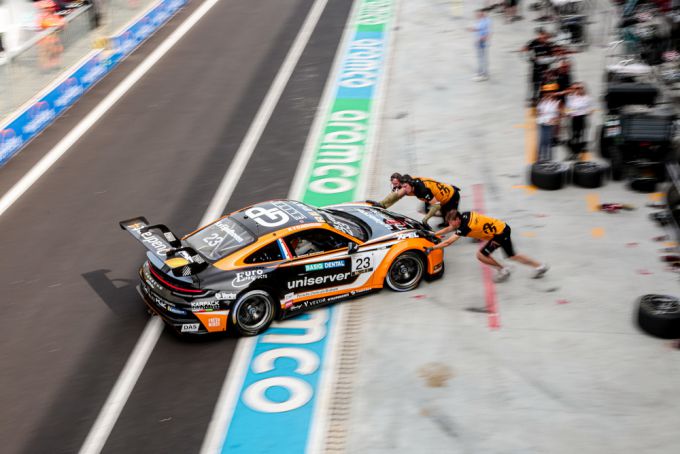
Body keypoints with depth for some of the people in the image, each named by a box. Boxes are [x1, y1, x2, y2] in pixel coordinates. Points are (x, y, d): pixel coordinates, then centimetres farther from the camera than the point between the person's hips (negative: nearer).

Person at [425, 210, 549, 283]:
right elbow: (448, 229, 16)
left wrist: (431, 248, -16)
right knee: (512, 255, 22)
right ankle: (540, 266, 30)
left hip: (499, 234, -9)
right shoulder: (464, 215, 2)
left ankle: (502, 270, 9)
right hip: (503, 228, 9)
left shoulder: (465, 227, -22)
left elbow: (448, 242, -21)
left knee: (480, 255, -7)